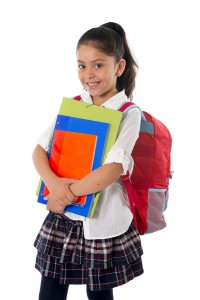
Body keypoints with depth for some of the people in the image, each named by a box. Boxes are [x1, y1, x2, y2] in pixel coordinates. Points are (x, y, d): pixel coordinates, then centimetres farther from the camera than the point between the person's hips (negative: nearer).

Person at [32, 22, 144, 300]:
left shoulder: (129, 114, -11)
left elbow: (112, 170, -21)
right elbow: (39, 150, -1)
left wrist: (67, 193, -16)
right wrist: (54, 183, -20)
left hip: (103, 221, -3)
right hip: (63, 216, 4)